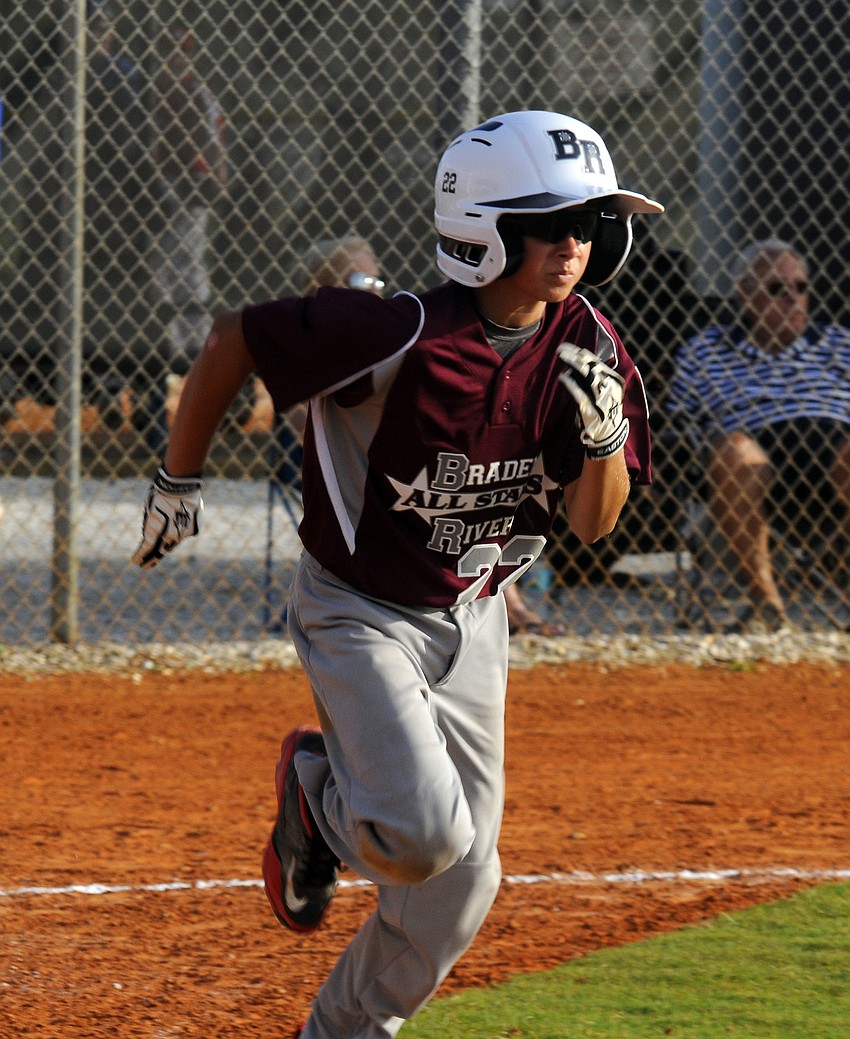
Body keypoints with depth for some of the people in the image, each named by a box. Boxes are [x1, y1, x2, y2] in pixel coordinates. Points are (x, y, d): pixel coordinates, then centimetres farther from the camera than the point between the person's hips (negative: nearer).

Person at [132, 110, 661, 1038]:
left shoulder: (585, 349, -9)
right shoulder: (406, 336, -27)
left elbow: (593, 523, -3)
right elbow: (232, 339, -15)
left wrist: (607, 434, -24)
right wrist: (177, 480, -5)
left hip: (472, 621, 6)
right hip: (360, 613, -6)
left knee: (461, 882, 5)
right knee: (423, 834, -24)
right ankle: (315, 786, 11)